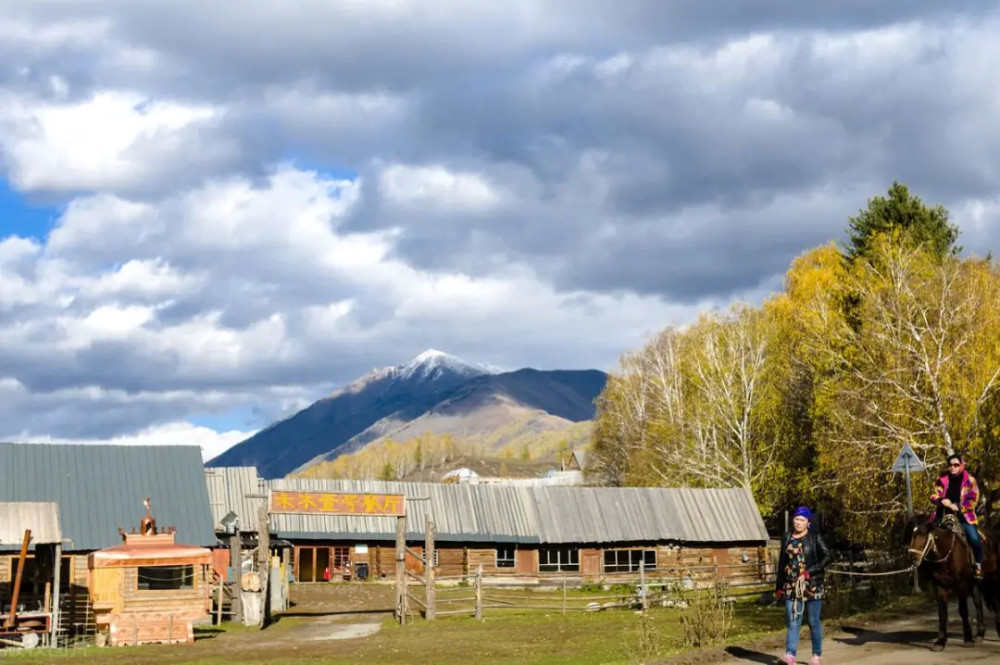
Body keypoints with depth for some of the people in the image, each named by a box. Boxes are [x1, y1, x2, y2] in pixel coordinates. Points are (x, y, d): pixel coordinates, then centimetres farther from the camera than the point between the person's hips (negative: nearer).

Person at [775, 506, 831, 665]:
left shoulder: (815, 538, -2)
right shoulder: (787, 538, 10)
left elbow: (827, 557, -8)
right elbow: (782, 563, 15)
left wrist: (810, 571, -18)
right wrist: (779, 586, 15)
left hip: (811, 585, -3)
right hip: (791, 586, 3)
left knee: (813, 621, 5)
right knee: (793, 621, -4)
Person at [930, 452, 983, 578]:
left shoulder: (970, 480, -3)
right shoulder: (942, 479, 3)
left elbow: (973, 500, -7)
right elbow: (934, 496, 4)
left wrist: (958, 506, -22)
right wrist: (942, 500, -19)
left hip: (963, 515, -3)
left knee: (974, 539, -19)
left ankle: (978, 565, 2)